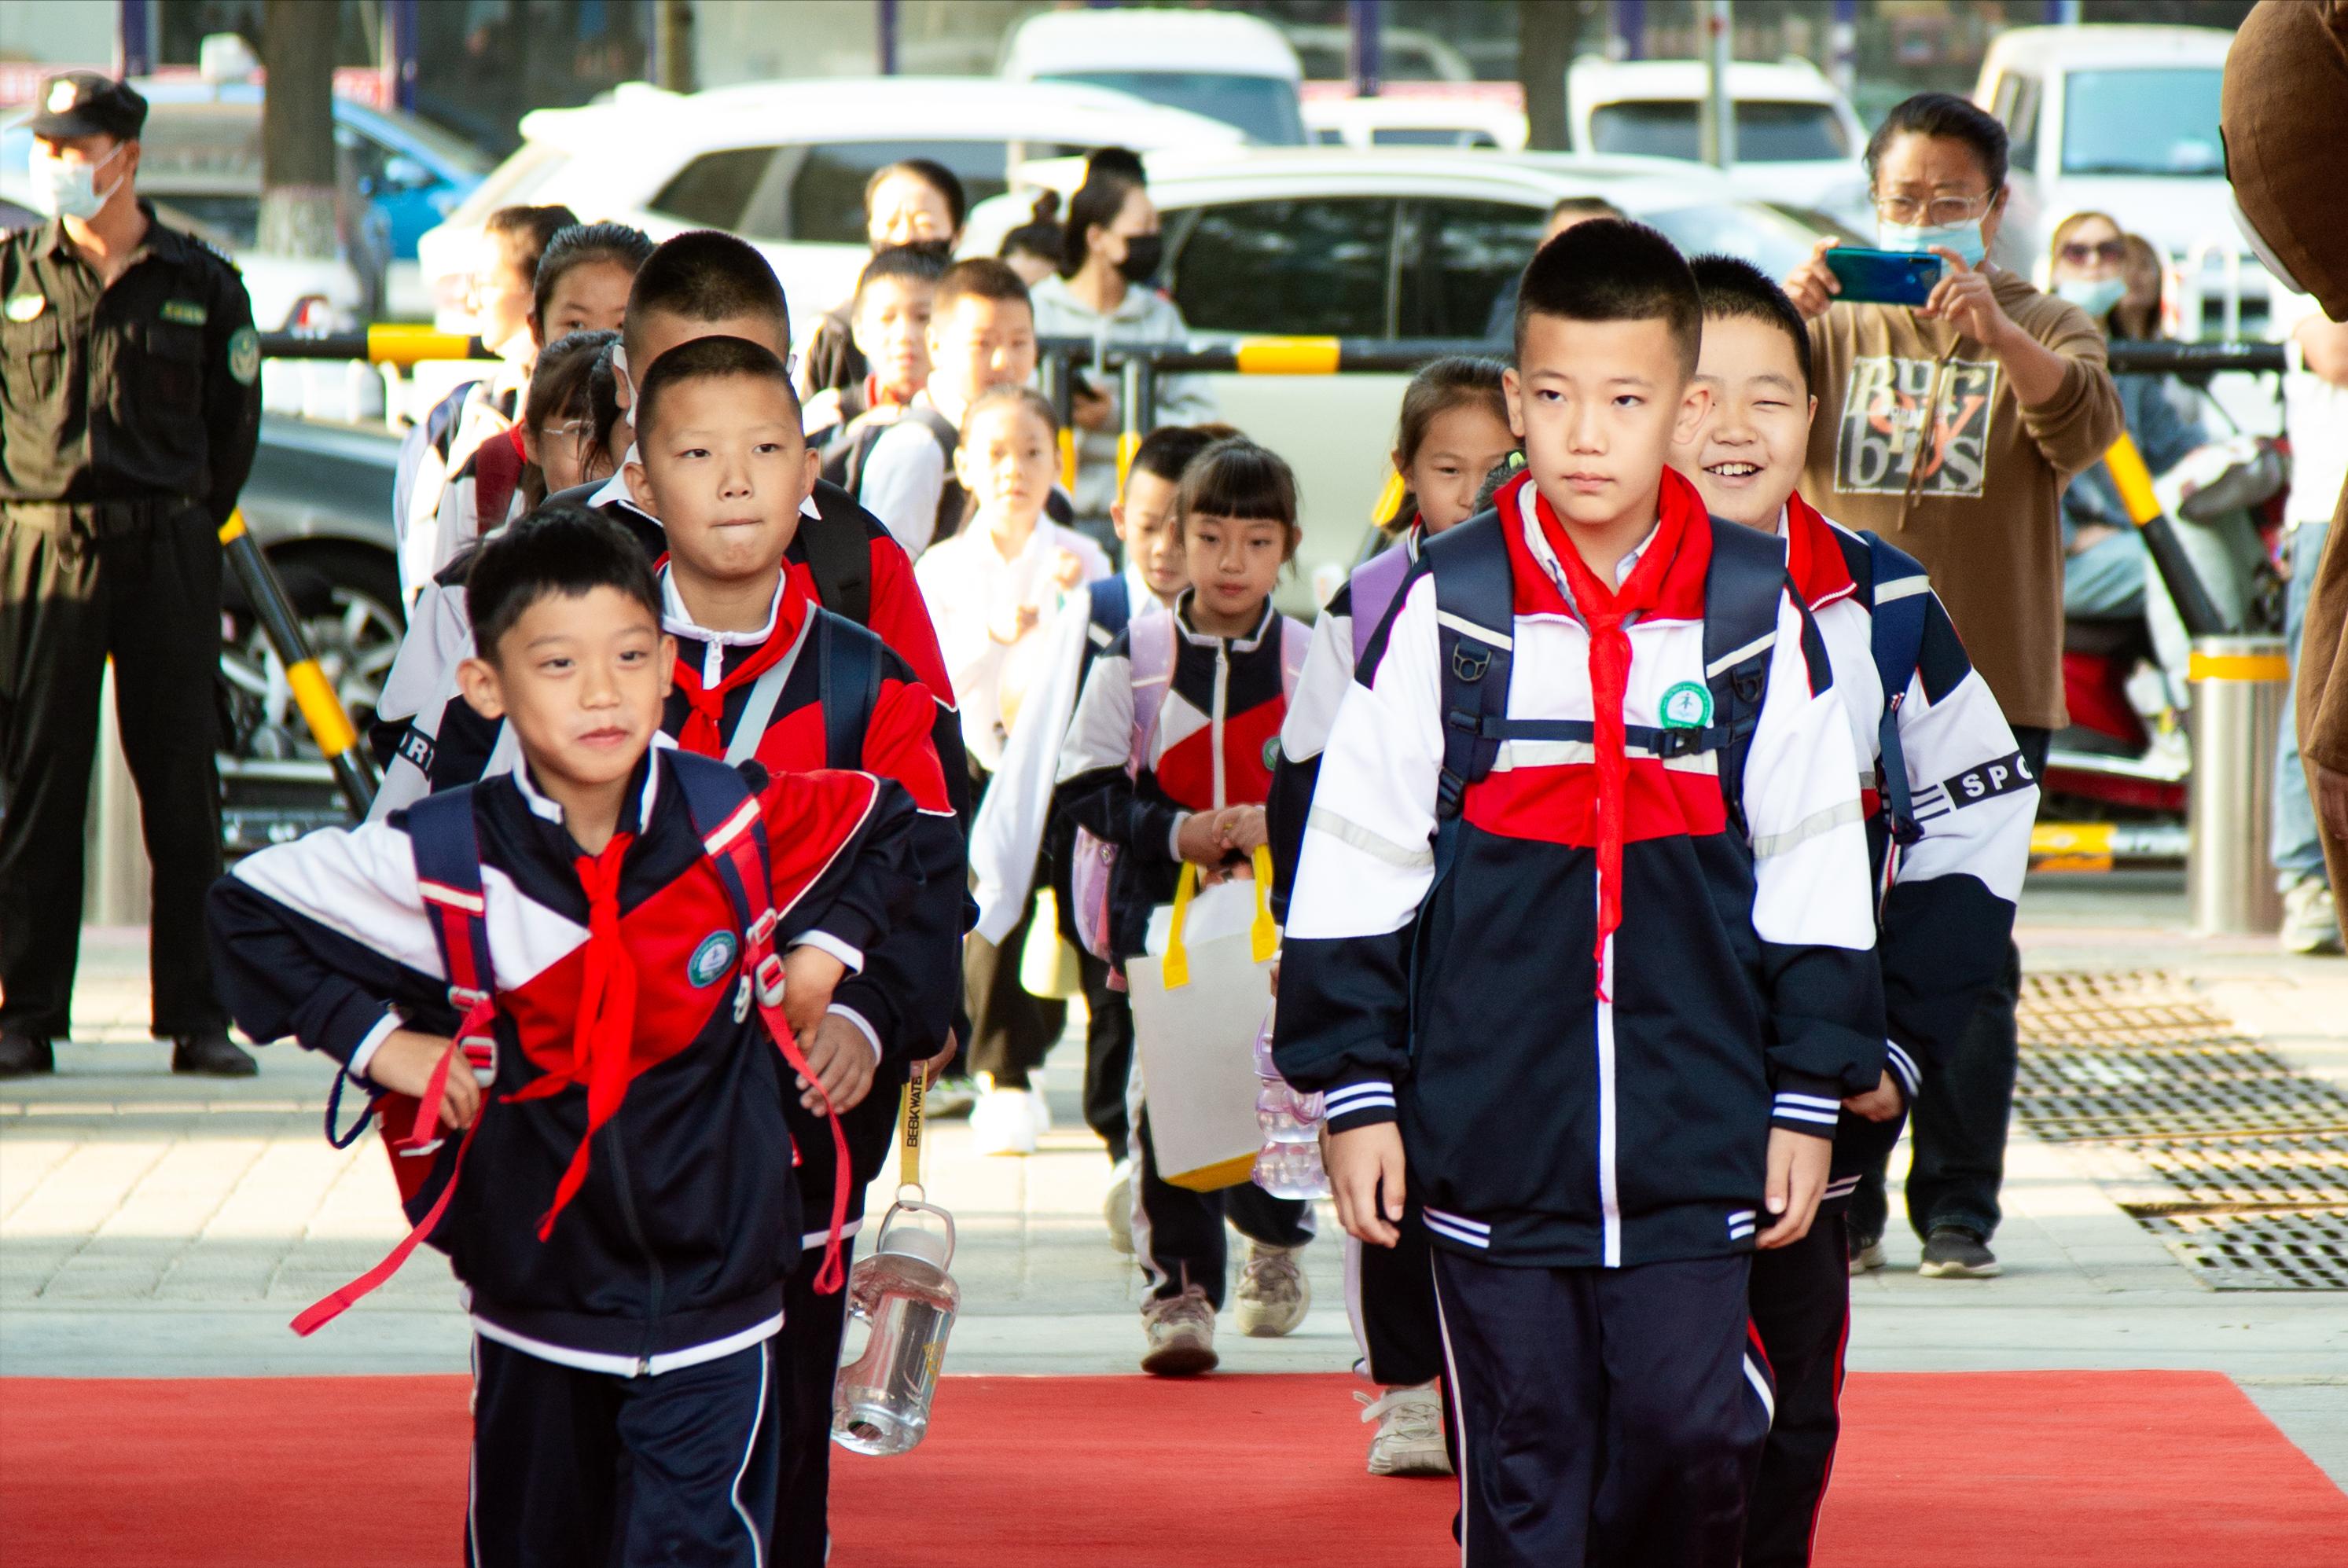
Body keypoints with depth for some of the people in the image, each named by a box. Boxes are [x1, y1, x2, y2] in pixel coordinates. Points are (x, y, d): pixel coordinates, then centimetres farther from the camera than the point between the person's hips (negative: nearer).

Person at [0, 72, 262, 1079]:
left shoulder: (202, 285, 5)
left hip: (170, 556, 0)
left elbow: (234, 423, 13)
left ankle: (197, 1019, 6)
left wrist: (184, 526, 9)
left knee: (182, 790, 2)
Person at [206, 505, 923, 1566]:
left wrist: (824, 951, 4)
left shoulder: (743, 822, -9)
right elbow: (249, 910, -3)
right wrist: (375, 1040, -6)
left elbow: (882, 825, 13)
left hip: (716, 1283, -1)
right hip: (535, 1293, 1)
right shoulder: (447, 862, -14)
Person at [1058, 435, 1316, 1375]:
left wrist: (1283, 822, -15)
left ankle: (1277, 1241, 34)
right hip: (1164, 913, 0)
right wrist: (1174, 832, -13)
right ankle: (1178, 1283, 0)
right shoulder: (1135, 659, -1)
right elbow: (1087, 787, 1)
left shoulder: (1313, 663, -1)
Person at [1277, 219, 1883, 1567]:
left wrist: (1811, 1097, 7)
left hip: (1697, 1140, 0)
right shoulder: (1446, 611, 0)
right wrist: (1355, 1094, 2)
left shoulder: (1760, 614, 2)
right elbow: (1354, 868, 4)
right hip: (1492, 1133, 0)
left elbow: (1817, 880, 8)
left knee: (1693, 1432, -2)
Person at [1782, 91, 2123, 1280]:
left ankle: (1958, 1207, 3)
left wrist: (1993, 329, -31)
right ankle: (1835, 1202, 10)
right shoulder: (1836, 332, 10)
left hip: (1989, 690, -2)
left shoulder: (2041, 330, 5)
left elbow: (2083, 425, -15)